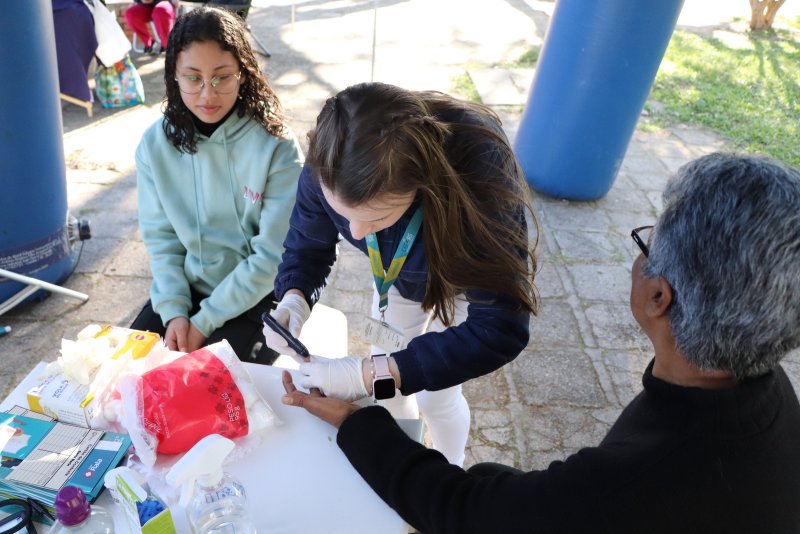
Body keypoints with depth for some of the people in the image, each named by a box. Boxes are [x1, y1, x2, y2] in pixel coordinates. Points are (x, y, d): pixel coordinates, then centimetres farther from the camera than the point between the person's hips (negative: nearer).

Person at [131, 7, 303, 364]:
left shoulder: (276, 147, -18)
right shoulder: (156, 144, -4)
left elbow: (273, 255, -17)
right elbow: (160, 238, 1)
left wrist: (204, 321, -16)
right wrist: (174, 310, -13)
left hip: (259, 295, -3)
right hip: (187, 289, 4)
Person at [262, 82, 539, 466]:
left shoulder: (481, 170, -45)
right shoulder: (328, 166, -33)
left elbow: (499, 328, -43)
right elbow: (307, 247, -12)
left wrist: (370, 375, -47)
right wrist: (294, 299, -34)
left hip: (470, 280, -3)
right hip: (401, 277, 4)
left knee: (435, 396, 6)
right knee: (389, 390, 14)